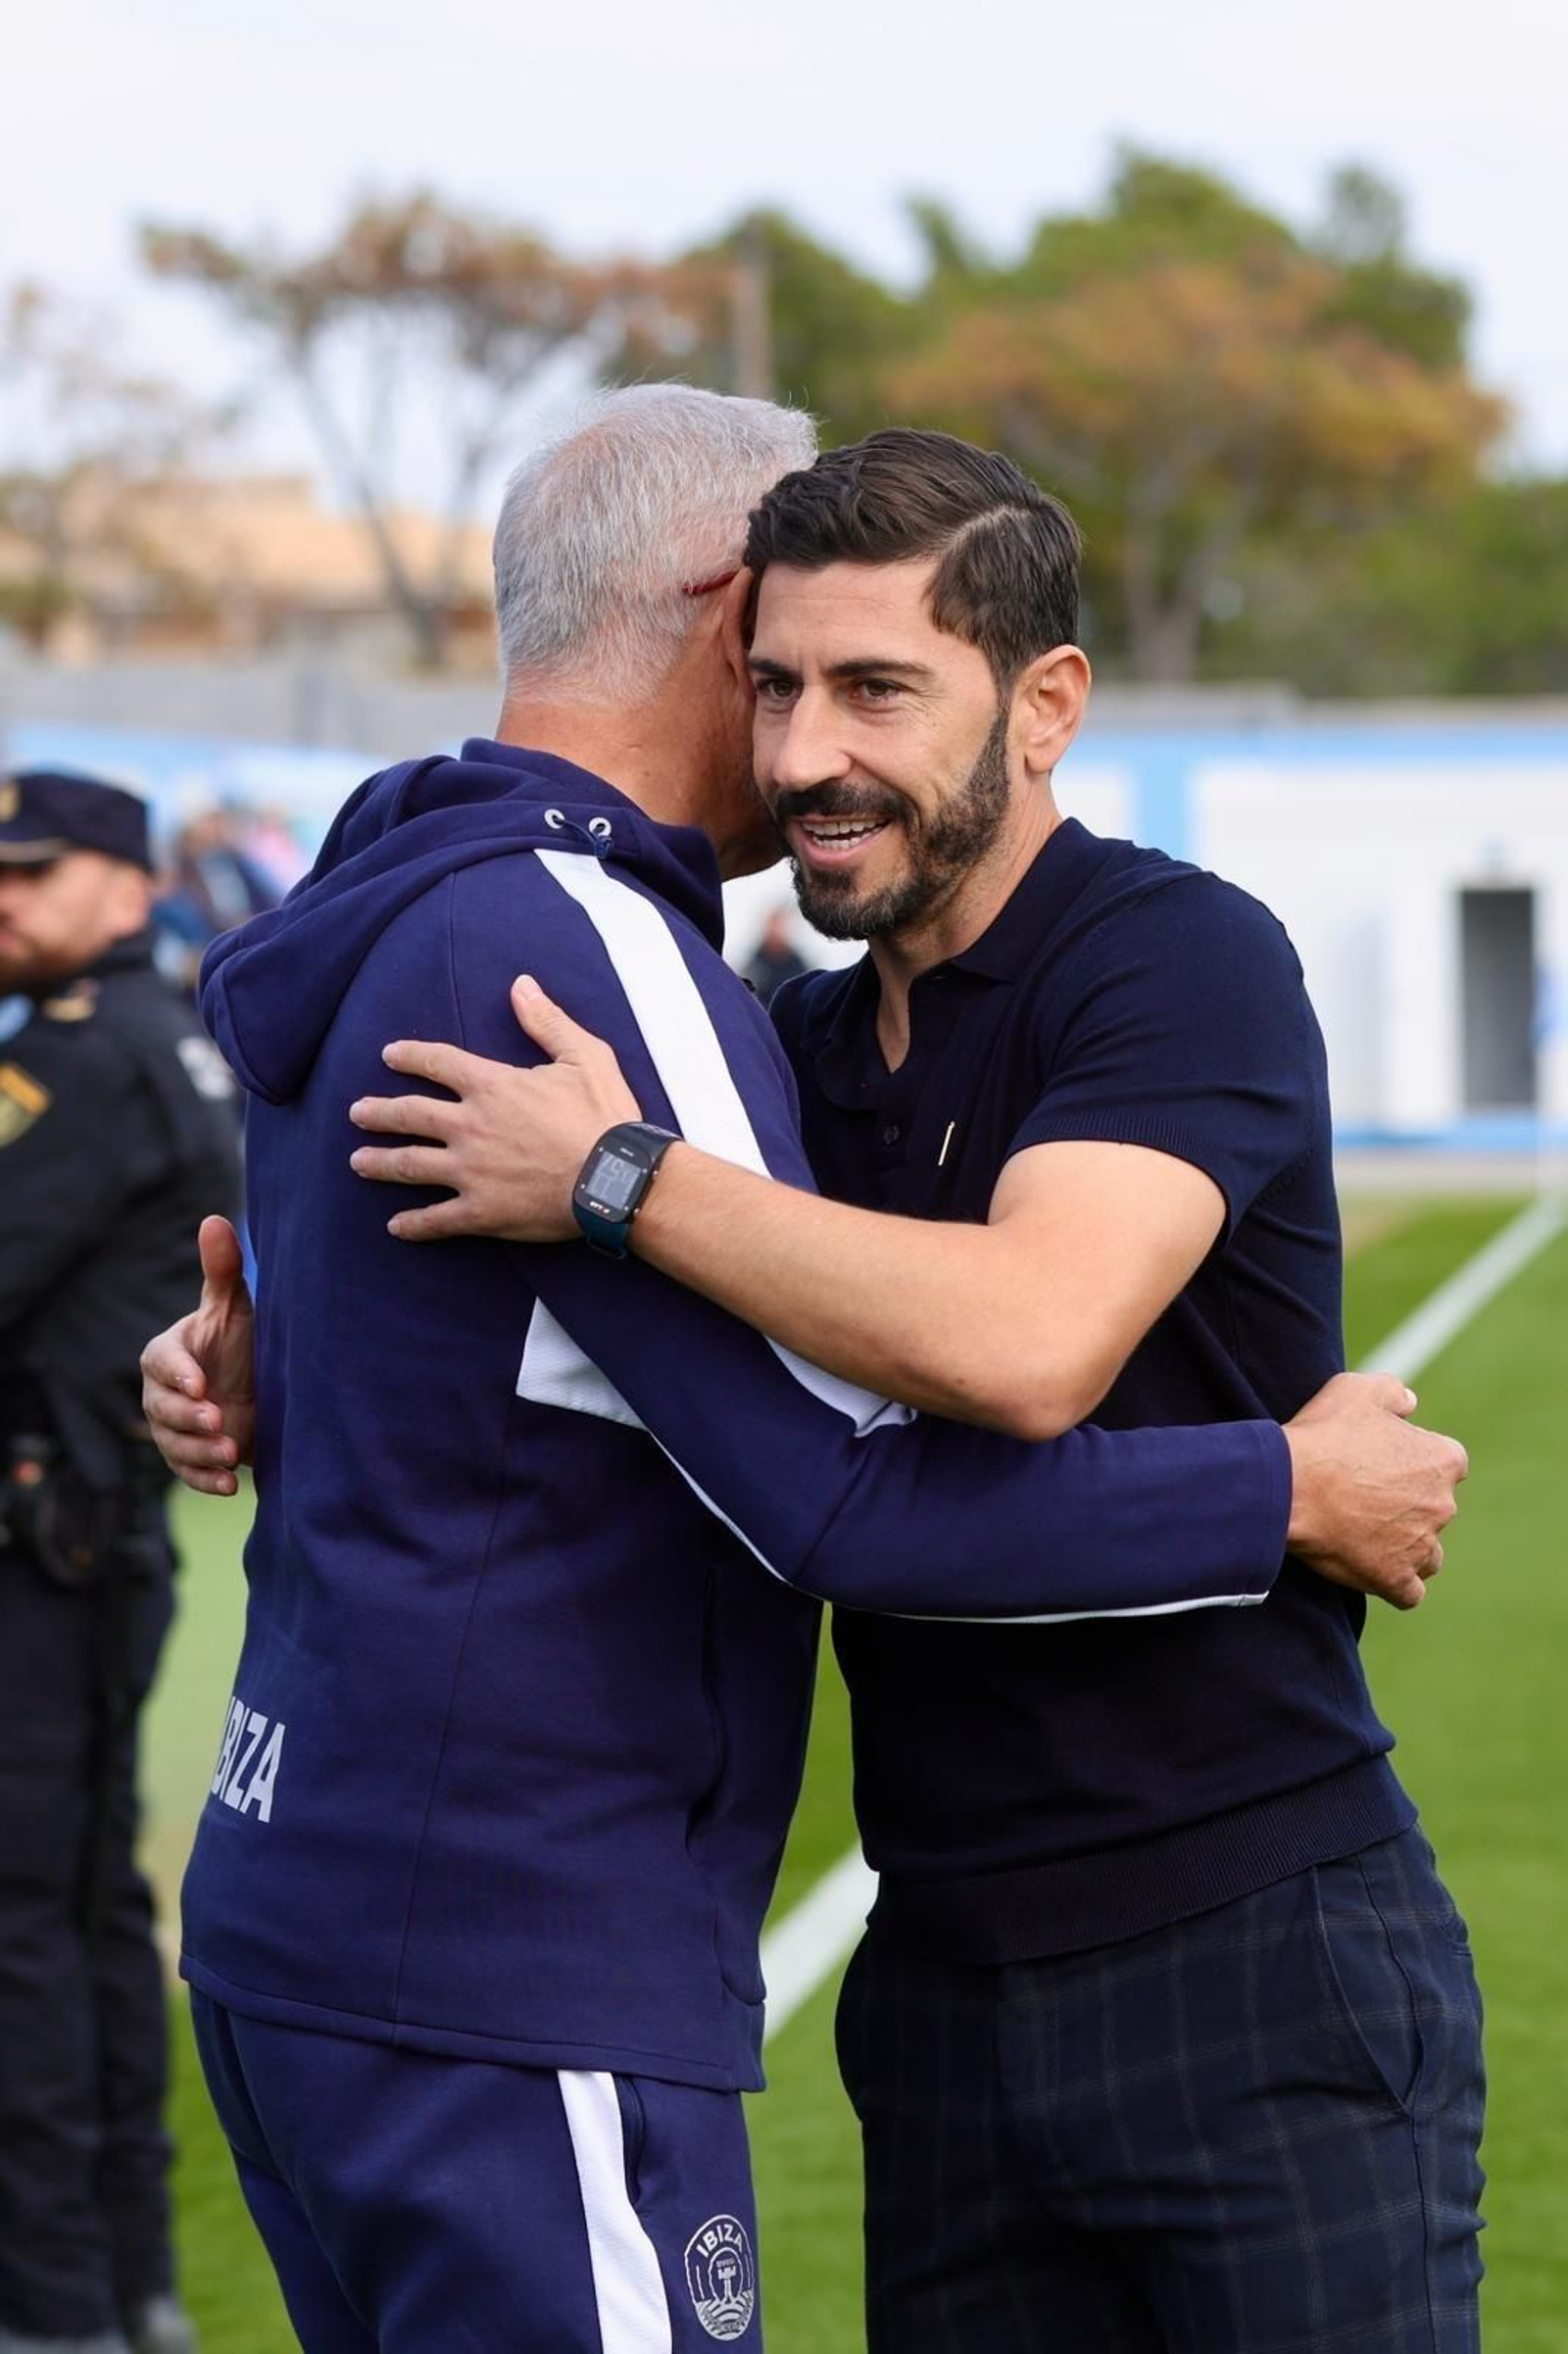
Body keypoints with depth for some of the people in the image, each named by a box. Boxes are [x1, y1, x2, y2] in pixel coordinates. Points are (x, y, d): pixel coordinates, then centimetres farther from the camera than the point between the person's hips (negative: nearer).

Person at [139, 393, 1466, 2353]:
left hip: (299, 1909, 10)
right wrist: (1294, 1492, -11)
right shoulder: (574, 946, -17)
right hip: (507, 1990, -10)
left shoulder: (398, 924, 14)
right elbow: (847, 1495, -19)